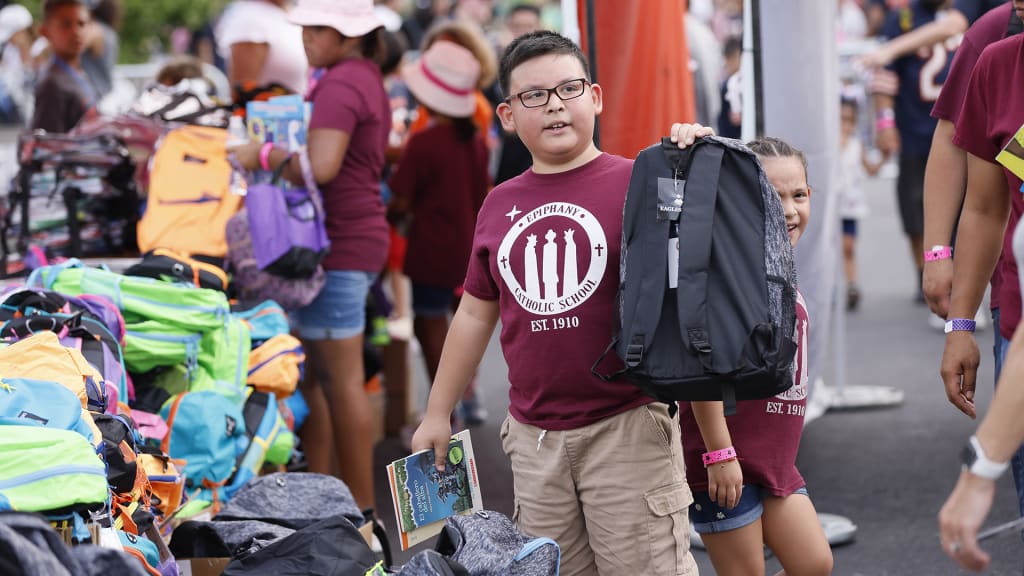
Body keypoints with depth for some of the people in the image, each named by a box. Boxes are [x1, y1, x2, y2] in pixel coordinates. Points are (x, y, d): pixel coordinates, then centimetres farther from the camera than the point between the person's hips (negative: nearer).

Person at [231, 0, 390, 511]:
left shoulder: (339, 84, -14)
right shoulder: (367, 79, 18)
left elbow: (321, 166, -27)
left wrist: (262, 156, -15)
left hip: (338, 244, -11)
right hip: (357, 237, 11)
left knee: (341, 382, -4)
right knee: (309, 375, 15)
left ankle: (361, 508, 3)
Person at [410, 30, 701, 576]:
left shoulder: (636, 183, -4)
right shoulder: (499, 206, 10)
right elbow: (475, 314, 18)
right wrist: (437, 413, 20)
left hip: (627, 428, -4)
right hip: (534, 438, 5)